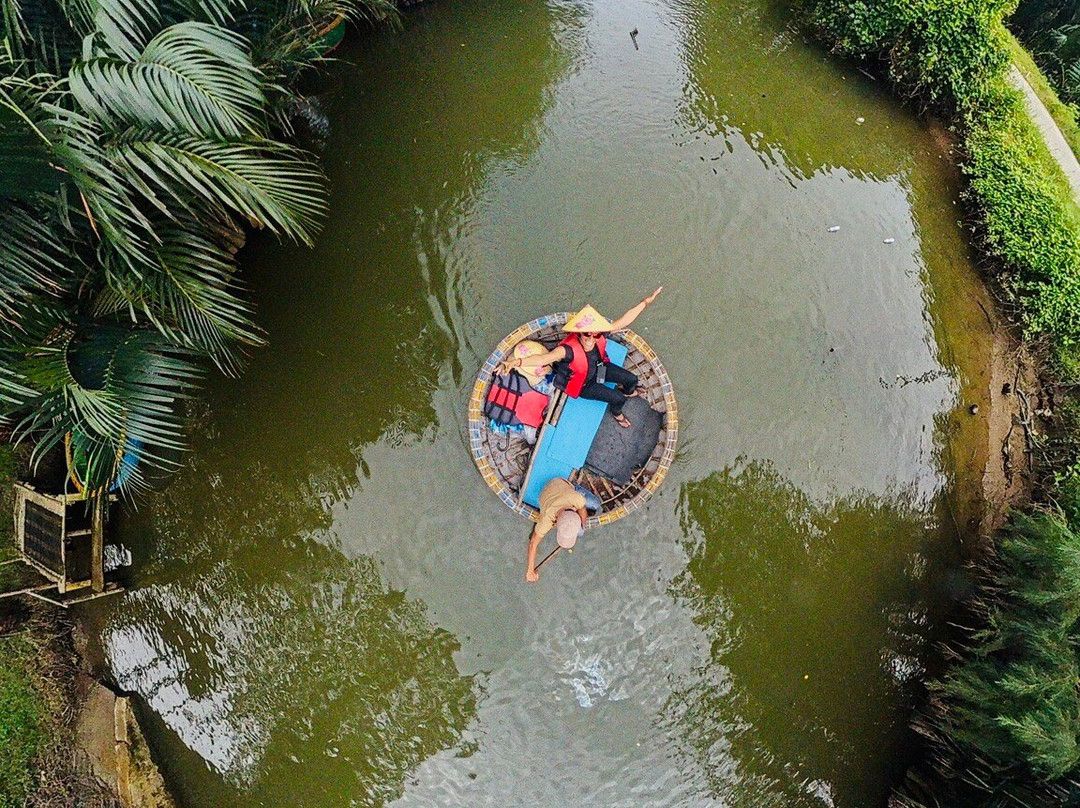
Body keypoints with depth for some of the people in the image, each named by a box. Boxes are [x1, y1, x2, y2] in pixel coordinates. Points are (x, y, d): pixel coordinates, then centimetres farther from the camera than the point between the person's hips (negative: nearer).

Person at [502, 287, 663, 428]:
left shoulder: (600, 336, -30)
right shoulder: (569, 349, -46)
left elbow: (624, 321, -20)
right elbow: (544, 358, -62)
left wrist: (645, 302, -21)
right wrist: (517, 361, -79)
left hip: (598, 368, 5)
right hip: (583, 384, -5)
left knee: (632, 379, 12)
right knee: (618, 398, -5)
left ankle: (628, 391, 53)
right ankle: (616, 413, 35)